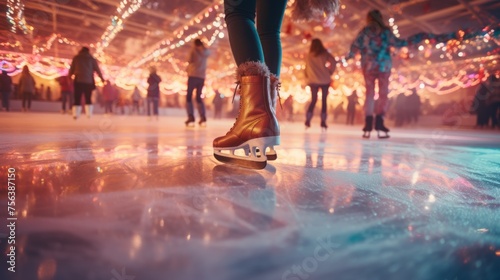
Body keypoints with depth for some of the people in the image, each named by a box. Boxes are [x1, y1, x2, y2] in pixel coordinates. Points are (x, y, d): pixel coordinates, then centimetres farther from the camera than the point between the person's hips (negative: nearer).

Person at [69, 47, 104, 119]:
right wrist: (101, 78, 16)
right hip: (88, 81, 0)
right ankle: (89, 114, 4)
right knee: (88, 98, 8)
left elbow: (71, 69, 9)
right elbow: (97, 69, 7)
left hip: (78, 81, 0)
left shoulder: (76, 58, 9)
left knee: (77, 98, -1)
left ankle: (76, 114, -8)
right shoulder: (91, 59, 6)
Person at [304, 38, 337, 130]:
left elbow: (306, 68, 4)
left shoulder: (309, 55, 5)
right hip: (324, 80, -2)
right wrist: (330, 72, 2)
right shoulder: (324, 53, 1)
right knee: (324, 101, 5)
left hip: (313, 81, 2)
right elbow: (334, 62, -9)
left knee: (313, 100, 10)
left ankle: (307, 120, -3)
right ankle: (323, 122, 0)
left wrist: (308, 76, 15)